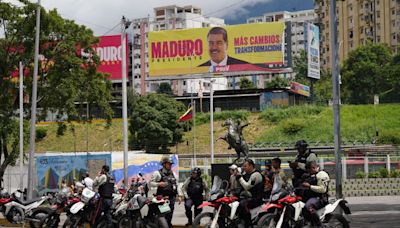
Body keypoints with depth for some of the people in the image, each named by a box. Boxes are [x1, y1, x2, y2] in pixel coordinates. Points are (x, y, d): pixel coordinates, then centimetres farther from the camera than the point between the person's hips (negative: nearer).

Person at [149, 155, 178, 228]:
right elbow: (150, 183, -6)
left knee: (169, 216, 8)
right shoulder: (158, 173, -3)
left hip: (171, 198, 6)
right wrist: (158, 184, -23)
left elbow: (176, 185, 20)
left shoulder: (173, 174, 16)